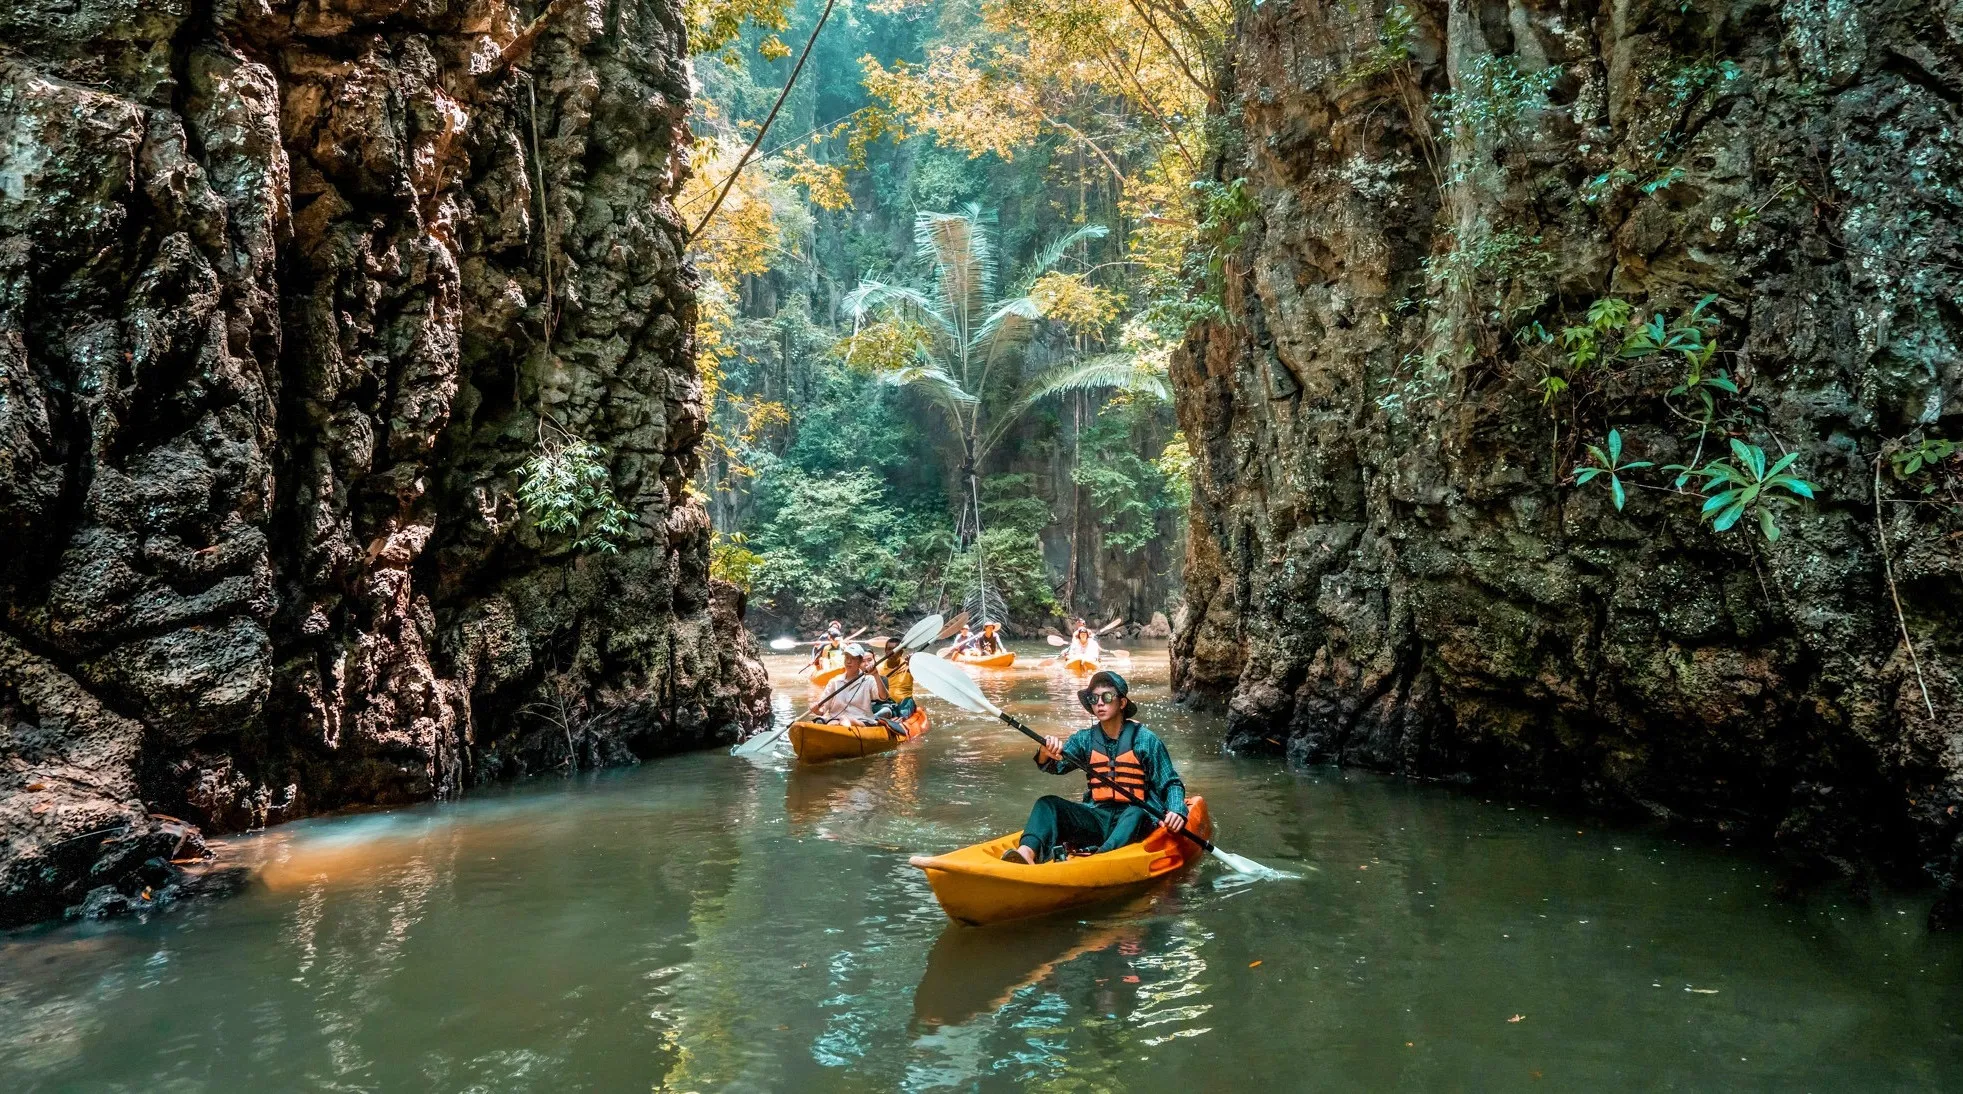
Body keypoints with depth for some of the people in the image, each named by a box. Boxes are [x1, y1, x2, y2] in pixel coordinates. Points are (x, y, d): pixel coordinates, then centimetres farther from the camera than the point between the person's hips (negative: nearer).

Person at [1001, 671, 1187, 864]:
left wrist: (1177, 811, -18)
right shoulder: (1085, 739, 8)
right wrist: (1046, 754, -30)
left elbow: (1171, 783, 2)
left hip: (1132, 822, -3)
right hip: (1096, 818, 3)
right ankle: (1027, 852, -41)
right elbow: (1055, 766, -6)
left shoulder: (1145, 739, -1)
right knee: (1047, 803, -14)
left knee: (1136, 813, -35)